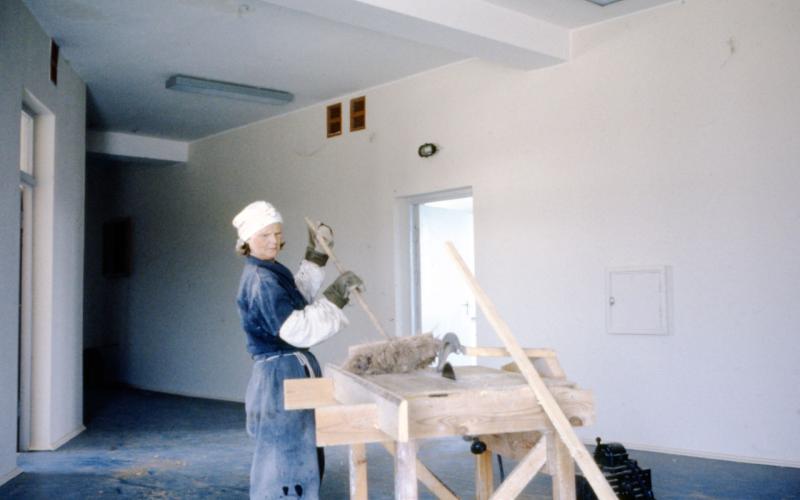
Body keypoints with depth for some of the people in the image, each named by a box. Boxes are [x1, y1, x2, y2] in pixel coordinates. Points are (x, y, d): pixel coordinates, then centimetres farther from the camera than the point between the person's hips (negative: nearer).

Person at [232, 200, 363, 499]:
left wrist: (315, 257, 23)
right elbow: (298, 330, -26)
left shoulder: (267, 273, 11)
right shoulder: (261, 280, -19)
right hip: (282, 376, -11)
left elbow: (297, 300, 27)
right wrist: (336, 296, -24)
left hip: (288, 373, 11)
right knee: (287, 458, -5)